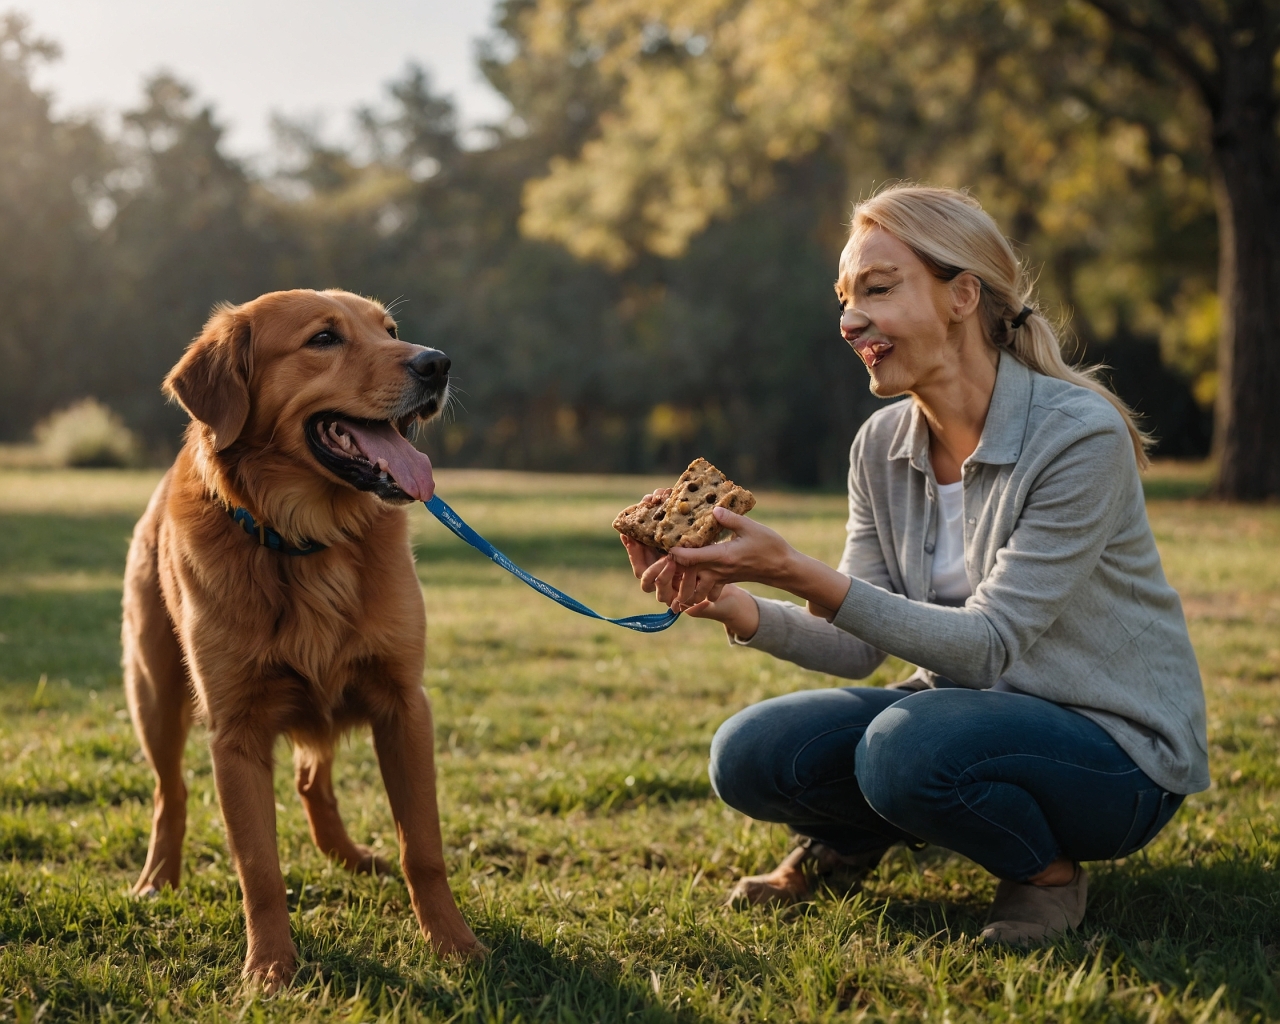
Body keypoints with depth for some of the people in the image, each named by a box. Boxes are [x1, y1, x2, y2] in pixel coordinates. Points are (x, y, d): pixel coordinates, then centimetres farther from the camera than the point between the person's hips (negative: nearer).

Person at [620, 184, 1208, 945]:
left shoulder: (1080, 436, -22)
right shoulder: (883, 446, -1)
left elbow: (987, 646, -26)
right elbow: (860, 646, -3)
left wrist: (799, 573, -34)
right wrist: (738, 609, -23)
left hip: (1115, 749, -6)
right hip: (968, 713, 6)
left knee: (907, 748, -34)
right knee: (750, 755, -14)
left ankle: (1048, 870, -4)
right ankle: (846, 840, 19)